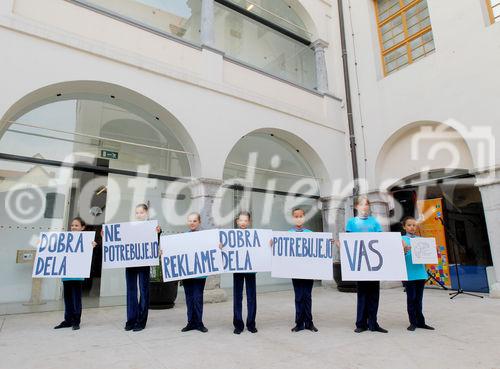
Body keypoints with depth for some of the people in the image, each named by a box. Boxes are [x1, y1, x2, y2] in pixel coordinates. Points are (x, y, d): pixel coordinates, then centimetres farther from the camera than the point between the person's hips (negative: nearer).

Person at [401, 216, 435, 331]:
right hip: (409, 273, -4)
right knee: (411, 298, 4)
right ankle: (413, 322, 14)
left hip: (421, 272, 4)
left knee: (419, 298, 13)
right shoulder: (402, 239, -3)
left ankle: (420, 322, 22)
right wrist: (404, 250, -30)